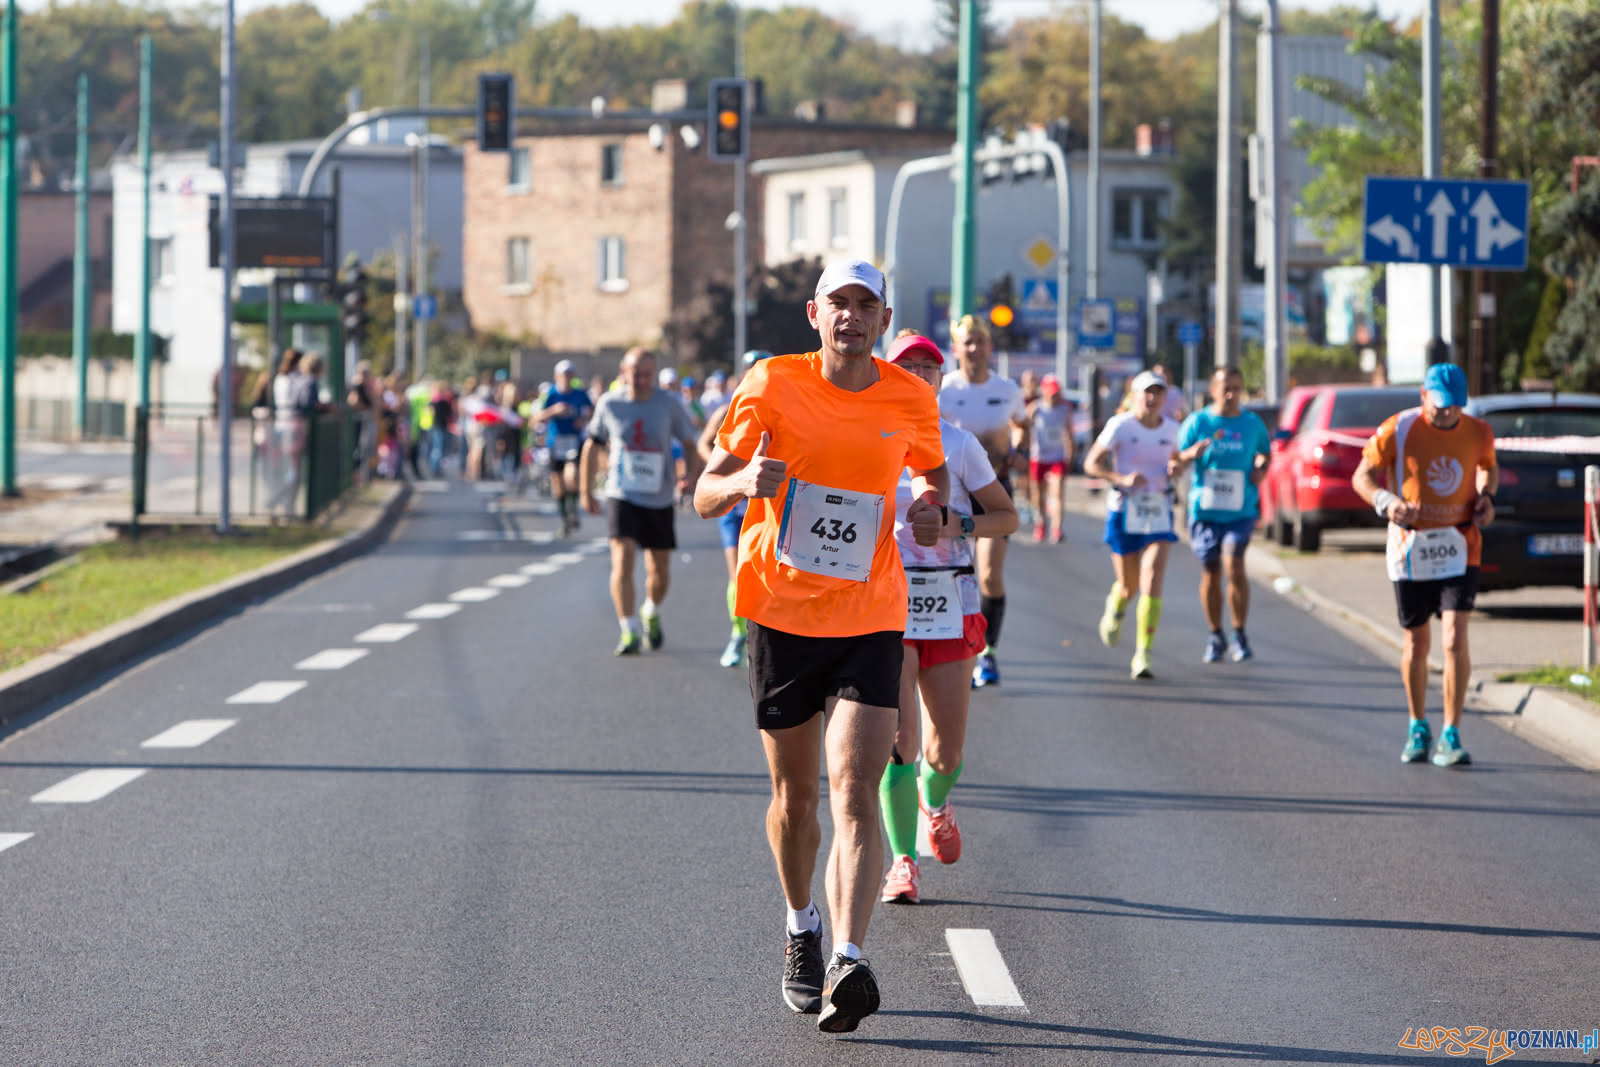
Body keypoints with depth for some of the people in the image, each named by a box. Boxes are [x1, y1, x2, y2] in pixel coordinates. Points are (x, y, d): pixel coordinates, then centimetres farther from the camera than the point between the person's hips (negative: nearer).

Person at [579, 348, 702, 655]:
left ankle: (652, 614, 40)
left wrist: (691, 474, -18)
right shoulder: (609, 404, -3)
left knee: (660, 571, 10)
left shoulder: (669, 404, -4)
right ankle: (629, 632, -14)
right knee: (622, 561, -18)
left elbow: (689, 443, 2)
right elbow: (593, 446, 10)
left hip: (660, 499, 1)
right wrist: (585, 492, 12)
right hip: (622, 495, -1)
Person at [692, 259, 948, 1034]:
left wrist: (931, 508, -2)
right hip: (781, 614, 1)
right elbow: (705, 496, -2)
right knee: (795, 794, 12)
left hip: (870, 621, 0)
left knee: (855, 796, -15)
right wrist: (743, 481, -25)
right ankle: (801, 932, 37)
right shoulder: (773, 385, -4)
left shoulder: (911, 401, 0)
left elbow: (932, 471, 22)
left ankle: (847, 965, -25)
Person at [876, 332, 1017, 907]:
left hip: (949, 602, 1)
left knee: (945, 752, 3)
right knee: (899, 738, -13)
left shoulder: (959, 443, 4)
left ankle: (934, 801, 38)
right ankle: (902, 860, -4)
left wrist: (960, 524, -10)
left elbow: (1007, 516, 9)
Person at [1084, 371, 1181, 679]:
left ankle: (1142, 656, -12)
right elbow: (1091, 464, -6)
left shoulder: (1170, 428, 4)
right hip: (1124, 512, -2)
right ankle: (1115, 609, 48)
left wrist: (1175, 468, -2)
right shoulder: (1120, 425, -7)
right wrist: (1122, 478, -21)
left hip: (1158, 515, 2)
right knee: (1129, 585, 10)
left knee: (1152, 584, -14)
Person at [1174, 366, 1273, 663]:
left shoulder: (1252, 423, 6)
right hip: (1205, 508, 0)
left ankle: (1239, 635, -4)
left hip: (1241, 509, 0)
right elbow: (1177, 458, -4)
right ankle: (1215, 637, 22)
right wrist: (1194, 452, -25)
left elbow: (1265, 452, 24)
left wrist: (1261, 469, 2)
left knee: (1233, 564, -17)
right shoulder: (1197, 422, 0)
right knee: (1211, 572, 6)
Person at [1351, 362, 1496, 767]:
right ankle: (1418, 728, 29)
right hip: (1411, 547, -1)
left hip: (1460, 548, 1)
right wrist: (1386, 502, -23)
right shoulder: (1398, 430, -9)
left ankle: (1451, 736, -9)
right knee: (1416, 645, 9)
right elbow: (1362, 476, -3)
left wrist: (1486, 496, 1)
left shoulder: (1478, 433, 0)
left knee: (1455, 639, -13)